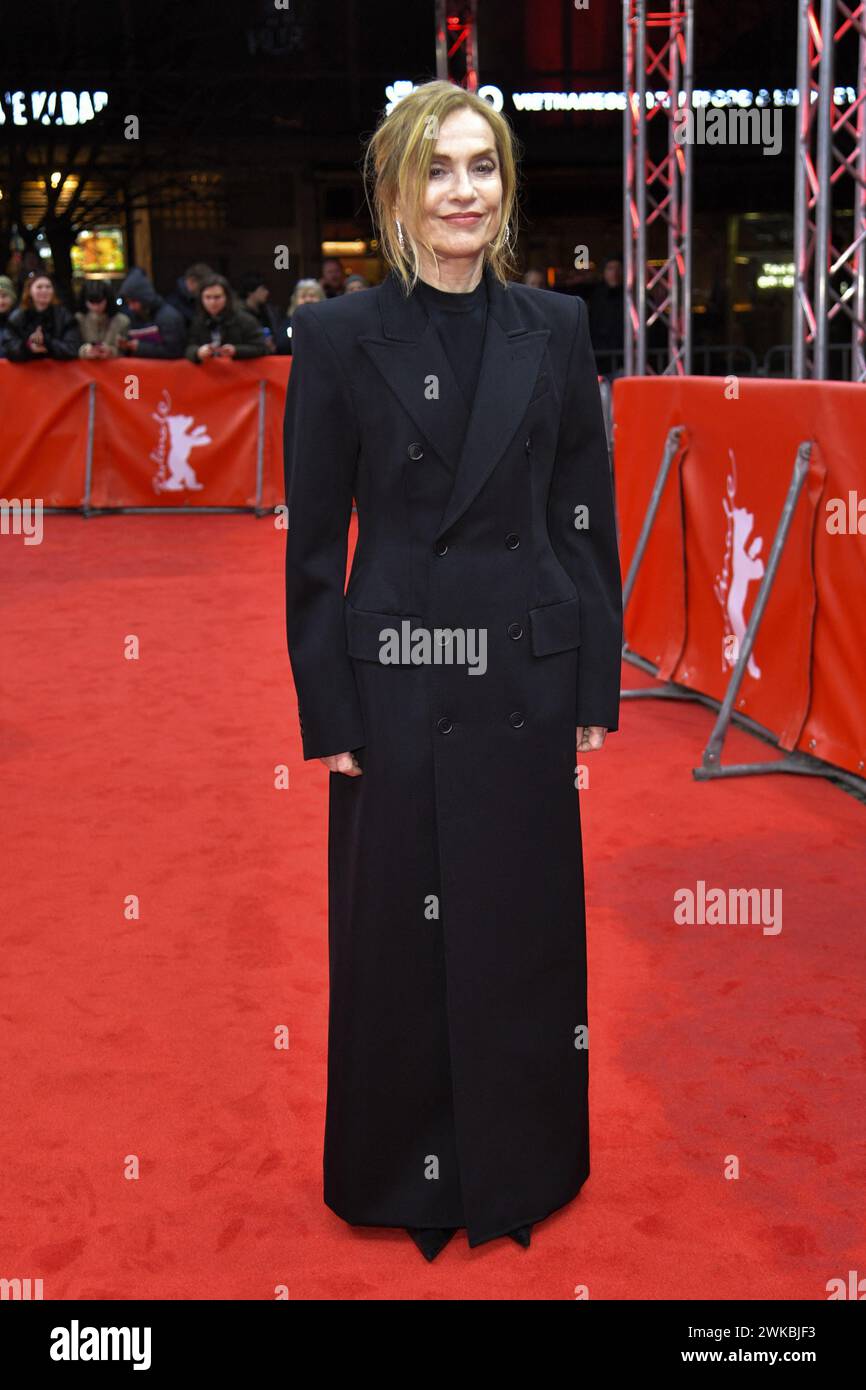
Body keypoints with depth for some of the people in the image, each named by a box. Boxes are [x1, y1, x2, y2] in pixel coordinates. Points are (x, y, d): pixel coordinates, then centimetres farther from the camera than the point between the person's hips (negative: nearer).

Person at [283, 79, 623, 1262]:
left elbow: (586, 519, 5)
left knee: (526, 931, 12)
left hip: (525, 678, 2)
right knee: (396, 936, 9)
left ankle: (521, 1166, 33)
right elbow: (313, 543, -2)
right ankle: (401, 1175, 30)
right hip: (394, 684, -1)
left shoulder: (555, 330, 3)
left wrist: (595, 688, 2)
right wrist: (327, 715, -6)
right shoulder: (339, 338, -3)